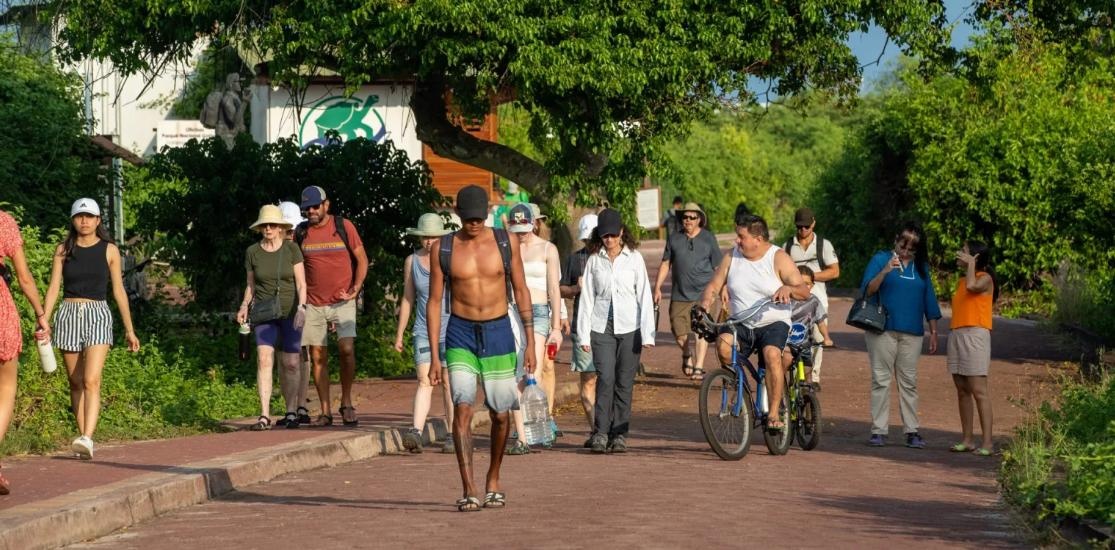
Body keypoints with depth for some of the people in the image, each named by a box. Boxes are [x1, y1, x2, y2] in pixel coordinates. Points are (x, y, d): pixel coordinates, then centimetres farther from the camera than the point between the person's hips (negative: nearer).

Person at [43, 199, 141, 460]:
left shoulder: (109, 250, 4)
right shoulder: (63, 250, 8)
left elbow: (118, 291, 7)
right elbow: (54, 287, 5)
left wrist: (129, 330, 8)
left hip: (98, 315, -3)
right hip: (68, 315, 3)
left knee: (91, 380, -18)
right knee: (76, 382, 5)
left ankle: (87, 439, -28)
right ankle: (83, 437, 11)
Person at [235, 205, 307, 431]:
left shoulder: (291, 249, 0)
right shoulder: (252, 252, 6)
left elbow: (301, 282, -1)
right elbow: (250, 284, 14)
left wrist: (301, 306, -16)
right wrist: (244, 306, -2)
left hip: (290, 311, -1)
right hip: (264, 312, 1)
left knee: (291, 363, -3)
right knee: (264, 359, -14)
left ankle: (291, 412, 11)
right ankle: (264, 416, -18)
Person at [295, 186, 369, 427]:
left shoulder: (344, 227, 0)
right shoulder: (300, 233, 6)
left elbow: (362, 260, 4)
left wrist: (356, 287, -10)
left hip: (342, 302, -2)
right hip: (313, 305, 2)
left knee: (347, 349, -17)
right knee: (318, 357, 1)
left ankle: (346, 403, -1)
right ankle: (325, 411, 7)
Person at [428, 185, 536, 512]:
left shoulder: (504, 243, 1)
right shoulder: (443, 249, -1)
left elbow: (521, 291, 7)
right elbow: (434, 301, 3)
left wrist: (530, 342, 3)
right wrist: (434, 355, -2)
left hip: (498, 332, 1)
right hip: (460, 334, -1)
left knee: (500, 414, 5)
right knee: (462, 407, -15)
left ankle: (493, 479, 28)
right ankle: (468, 491, -16)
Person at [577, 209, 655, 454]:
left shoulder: (634, 258, 4)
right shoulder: (594, 261, 7)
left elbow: (644, 296, 3)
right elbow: (587, 298, 9)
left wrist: (647, 334, -4)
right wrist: (584, 334, 3)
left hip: (629, 328, 0)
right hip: (602, 327, 0)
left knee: (624, 383, 1)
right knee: (605, 379, -12)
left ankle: (619, 434, 9)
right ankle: (600, 433, -9)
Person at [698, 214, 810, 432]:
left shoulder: (779, 258, -4)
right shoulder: (731, 257, 6)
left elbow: (804, 292, -8)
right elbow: (713, 286, 6)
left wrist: (788, 288, -30)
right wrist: (705, 303, -15)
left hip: (773, 323, -3)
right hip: (740, 323, 3)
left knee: (771, 354, -32)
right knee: (722, 342, -31)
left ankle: (773, 414, -25)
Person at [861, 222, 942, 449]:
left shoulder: (921, 267, 14)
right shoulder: (881, 259, 4)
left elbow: (928, 299, 16)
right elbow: (867, 290, -6)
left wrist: (933, 331, 11)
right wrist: (885, 271, -21)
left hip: (911, 332, 3)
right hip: (883, 330, -3)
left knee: (909, 381, 2)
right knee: (881, 379, -2)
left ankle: (912, 432, 3)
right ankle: (878, 431, -1)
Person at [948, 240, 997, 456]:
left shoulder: (985, 278, -3)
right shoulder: (961, 281, 20)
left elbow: (972, 286, -25)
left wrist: (971, 264, -10)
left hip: (975, 335, -8)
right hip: (956, 334, 8)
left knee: (978, 390, -11)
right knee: (962, 390, 7)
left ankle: (987, 442, -11)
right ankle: (966, 439, 10)